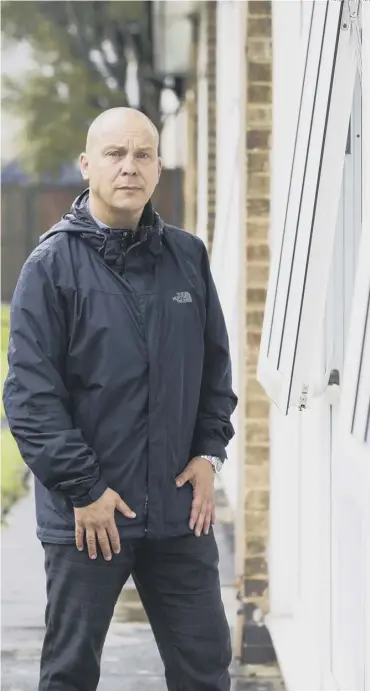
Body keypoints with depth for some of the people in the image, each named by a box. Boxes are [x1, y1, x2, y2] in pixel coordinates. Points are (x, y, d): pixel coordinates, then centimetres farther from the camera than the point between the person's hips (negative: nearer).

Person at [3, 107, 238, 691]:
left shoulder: (188, 257, 7)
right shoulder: (53, 264, -7)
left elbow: (216, 365, 17)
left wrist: (209, 451, 4)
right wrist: (83, 489, -13)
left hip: (181, 509, 4)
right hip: (87, 514, -4)